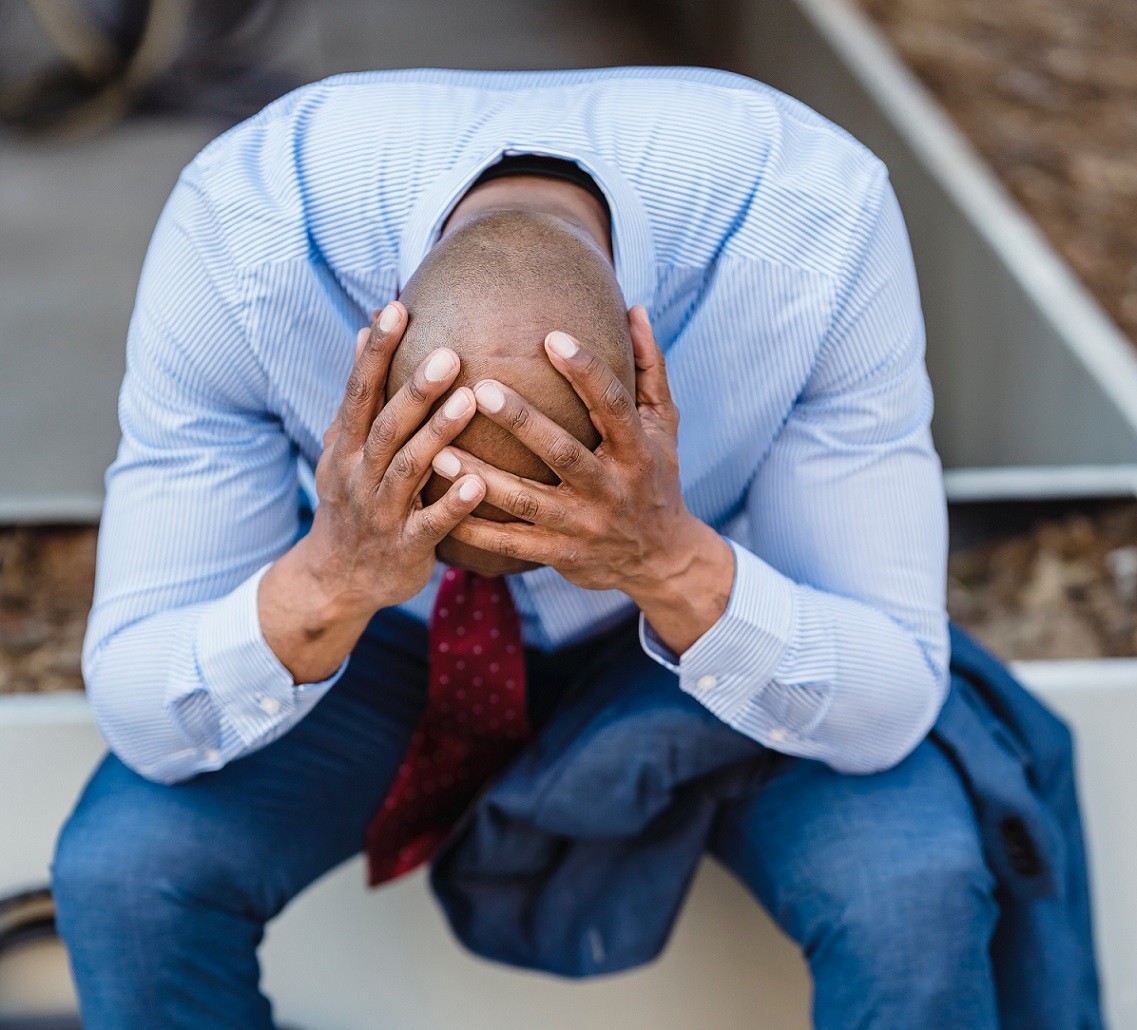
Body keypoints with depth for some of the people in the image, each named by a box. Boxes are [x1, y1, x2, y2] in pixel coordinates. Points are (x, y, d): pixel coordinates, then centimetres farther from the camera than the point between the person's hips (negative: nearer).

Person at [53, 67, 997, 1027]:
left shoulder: (820, 228, -33)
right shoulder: (237, 238, -32)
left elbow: (889, 709, -25)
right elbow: (143, 717, -25)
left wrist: (672, 561, -45)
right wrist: (333, 580, -46)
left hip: (697, 618, 0)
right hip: (386, 633, 1)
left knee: (912, 888, -27)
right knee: (125, 868, -24)